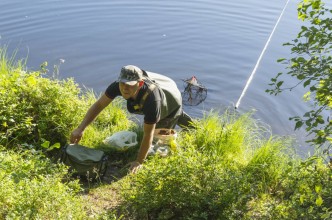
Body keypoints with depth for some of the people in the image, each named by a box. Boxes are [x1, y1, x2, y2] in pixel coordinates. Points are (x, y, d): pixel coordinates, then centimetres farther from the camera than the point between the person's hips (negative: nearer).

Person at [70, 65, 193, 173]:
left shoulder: (151, 99, -49)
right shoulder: (119, 85, -35)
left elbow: (148, 135, -42)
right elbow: (99, 105, -26)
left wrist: (139, 162, -36)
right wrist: (80, 129, -35)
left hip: (171, 104, -5)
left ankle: (179, 117, 26)